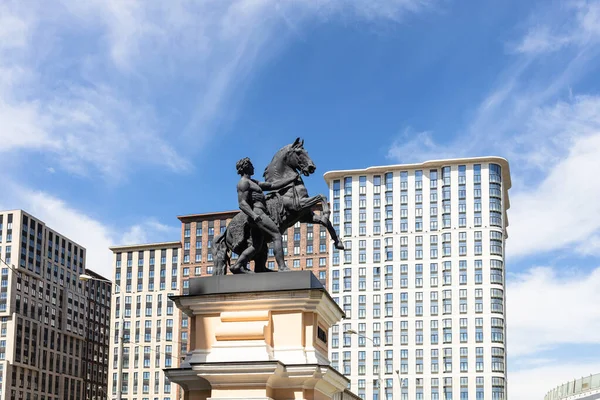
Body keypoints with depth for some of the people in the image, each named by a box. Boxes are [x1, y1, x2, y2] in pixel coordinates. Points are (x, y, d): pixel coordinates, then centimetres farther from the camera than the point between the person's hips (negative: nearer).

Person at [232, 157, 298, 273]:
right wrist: (255, 216, -32)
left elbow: (272, 186, 24)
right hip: (257, 213, -11)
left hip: (259, 215, 11)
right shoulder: (244, 182, -6)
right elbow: (242, 203, -17)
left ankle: (237, 266, 11)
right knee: (277, 236, -15)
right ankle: (282, 268, -23)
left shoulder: (252, 182, 25)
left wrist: (292, 179, 22)